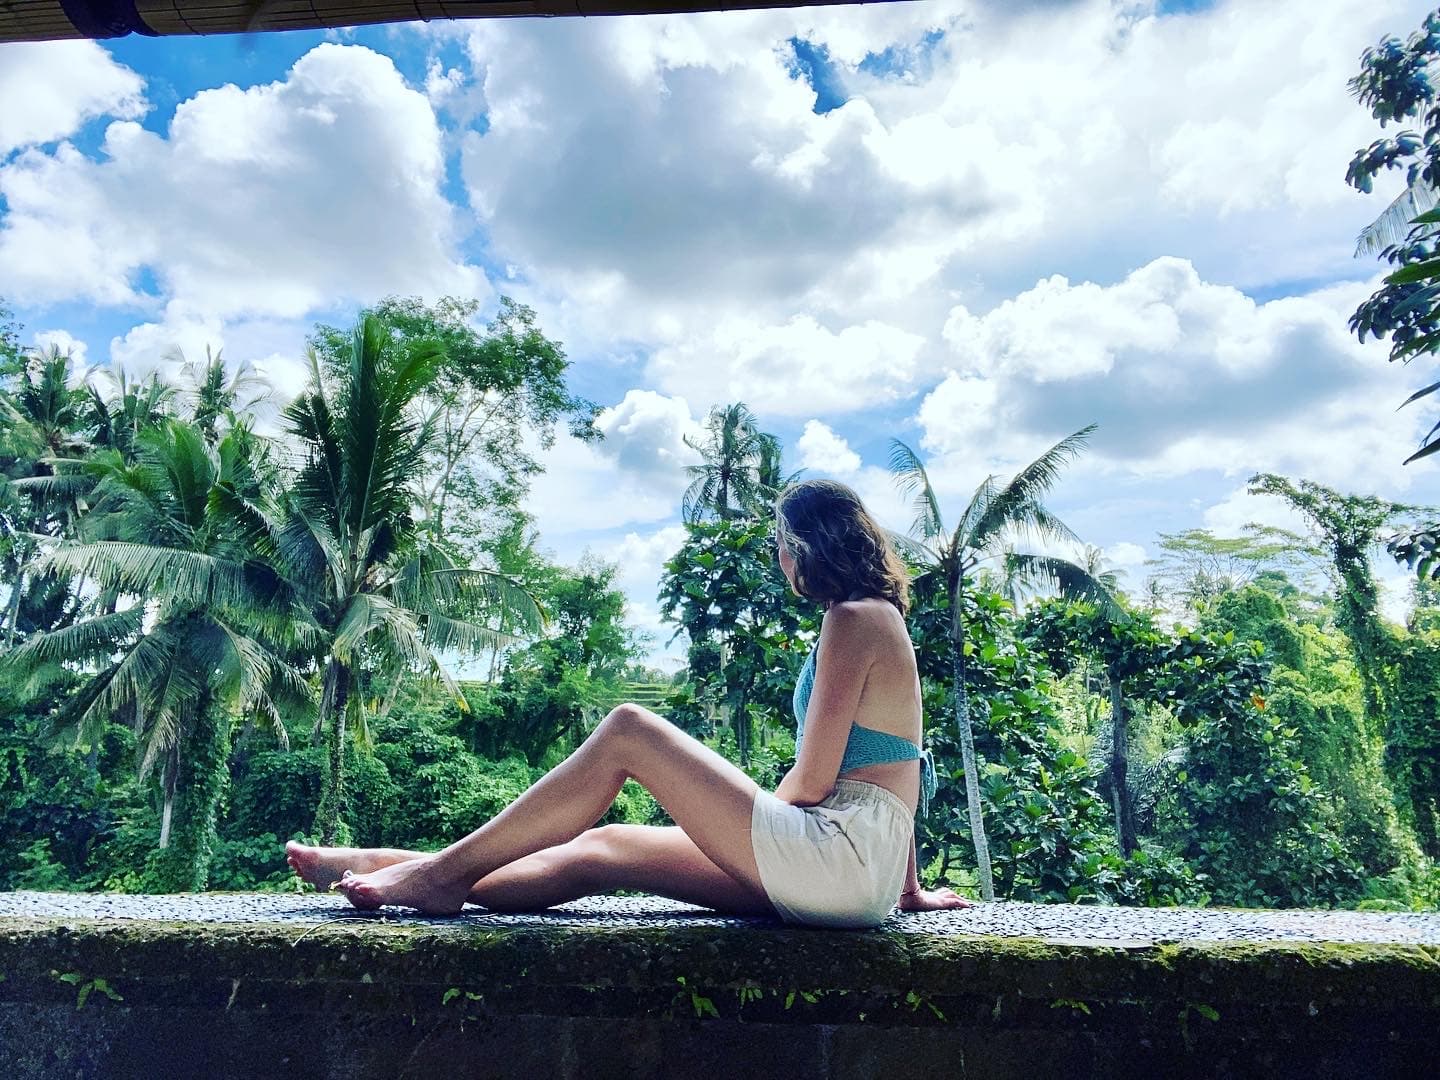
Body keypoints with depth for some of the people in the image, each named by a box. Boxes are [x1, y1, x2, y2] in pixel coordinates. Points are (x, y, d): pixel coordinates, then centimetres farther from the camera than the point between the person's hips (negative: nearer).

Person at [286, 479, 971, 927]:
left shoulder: (855, 617, -8)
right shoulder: (878, 618, 21)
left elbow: (811, 782, -12)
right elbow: (900, 769, 22)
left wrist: (740, 816, 7)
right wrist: (907, 890, 27)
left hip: (839, 856, -9)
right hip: (852, 877, 9)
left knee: (628, 730, -11)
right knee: (602, 849, 4)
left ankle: (444, 871, -2)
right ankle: (394, 870, 9)